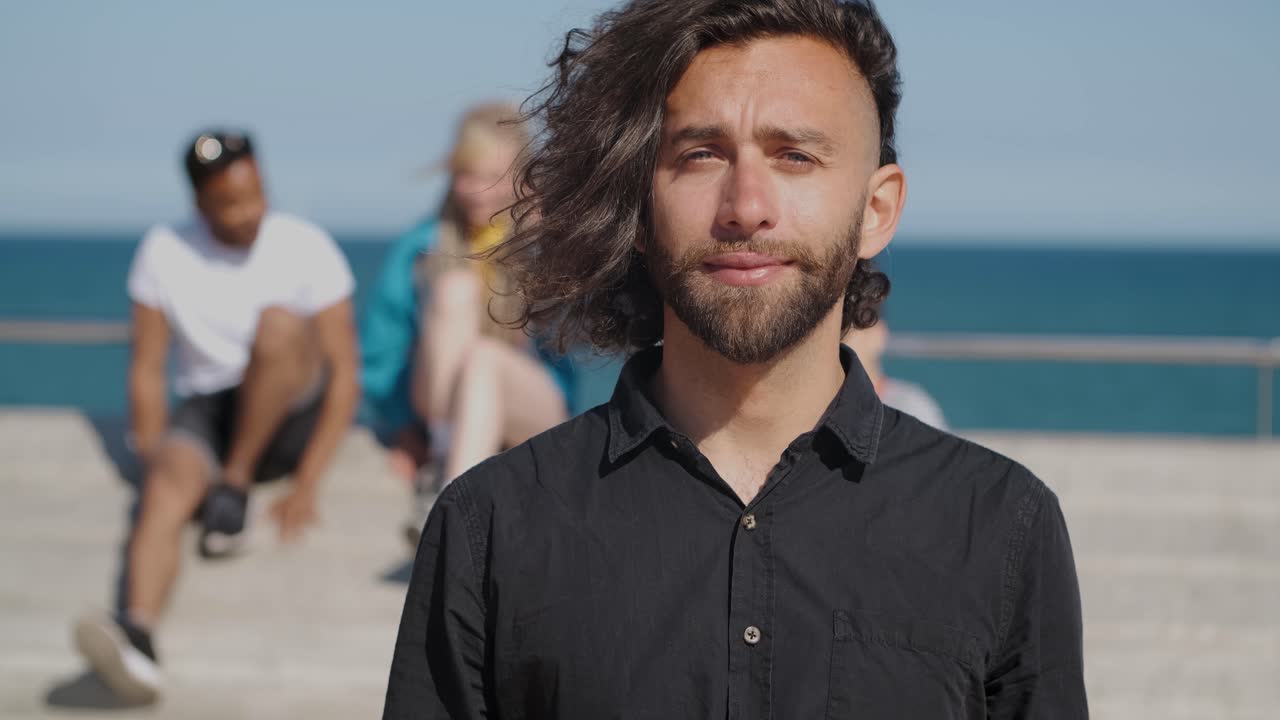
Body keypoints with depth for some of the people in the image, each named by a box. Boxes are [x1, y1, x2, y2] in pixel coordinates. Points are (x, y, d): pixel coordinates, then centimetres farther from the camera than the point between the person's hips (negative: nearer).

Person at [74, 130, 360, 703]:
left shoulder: (305, 247, -6)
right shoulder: (165, 254, -1)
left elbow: (344, 374, -8)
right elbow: (146, 372, 0)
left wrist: (306, 484, -18)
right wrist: (155, 465, -15)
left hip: (289, 417, -1)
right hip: (205, 410, 1)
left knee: (280, 323, -32)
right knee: (170, 487, -34)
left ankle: (236, 484, -18)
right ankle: (136, 634, -58)